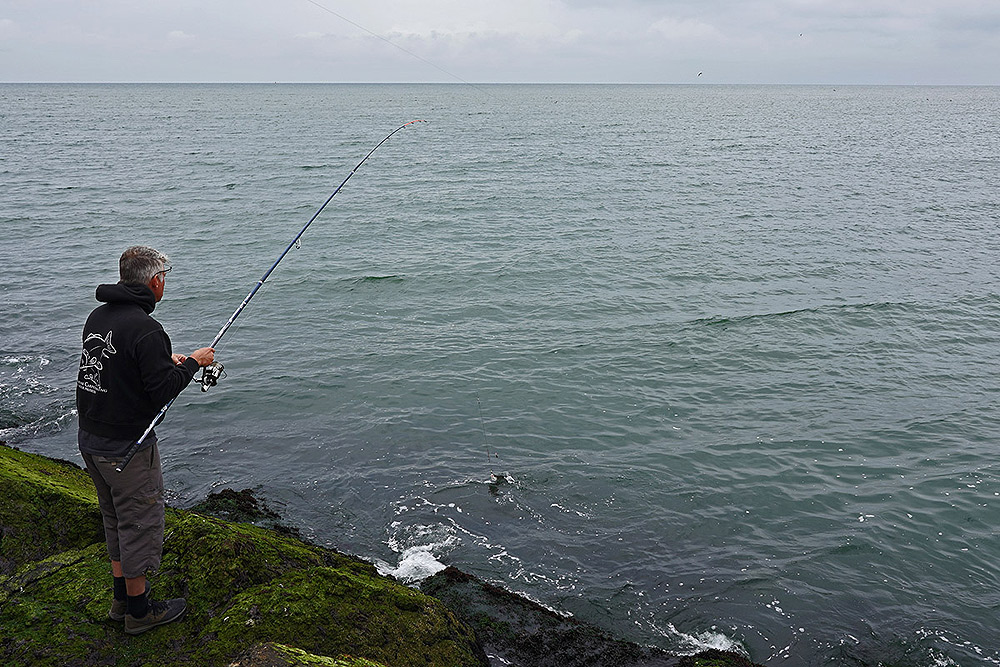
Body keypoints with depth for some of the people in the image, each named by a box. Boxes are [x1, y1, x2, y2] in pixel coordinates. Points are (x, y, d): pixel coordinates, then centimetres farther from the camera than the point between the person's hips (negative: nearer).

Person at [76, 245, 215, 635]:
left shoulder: (98, 317, 5)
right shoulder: (145, 329, -23)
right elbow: (162, 391, -22)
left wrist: (166, 360, 14)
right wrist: (192, 363, -7)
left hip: (90, 439, 9)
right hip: (126, 446, -9)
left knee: (115, 521, 22)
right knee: (140, 523, 6)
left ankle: (122, 598, 35)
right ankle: (139, 611, 18)